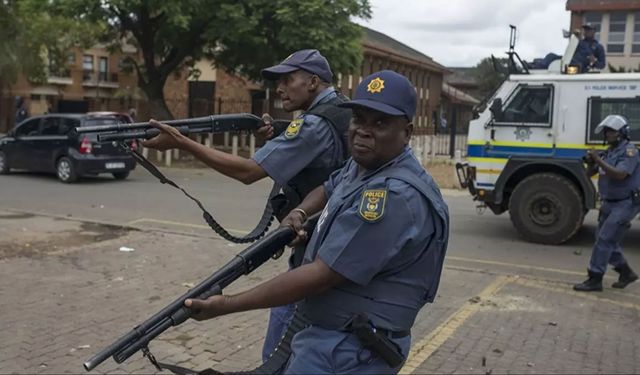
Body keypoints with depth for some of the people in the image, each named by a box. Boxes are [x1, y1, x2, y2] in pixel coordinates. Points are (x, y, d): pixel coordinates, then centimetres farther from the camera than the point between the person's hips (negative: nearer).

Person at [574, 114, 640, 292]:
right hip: (609, 203, 9)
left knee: (604, 239, -12)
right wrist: (591, 162, -9)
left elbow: (619, 175, -28)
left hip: (625, 204, -9)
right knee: (607, 240, 14)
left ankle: (594, 280, -8)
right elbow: (590, 173, 11)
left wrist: (599, 160, -30)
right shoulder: (609, 152, 12)